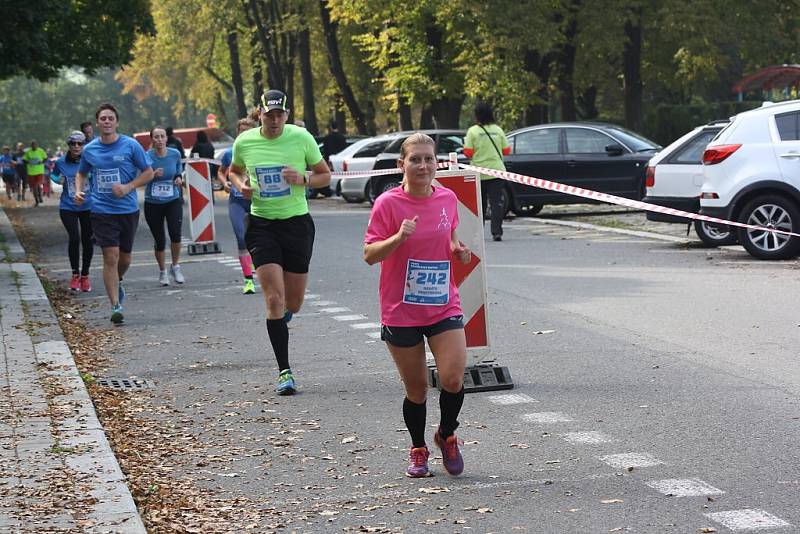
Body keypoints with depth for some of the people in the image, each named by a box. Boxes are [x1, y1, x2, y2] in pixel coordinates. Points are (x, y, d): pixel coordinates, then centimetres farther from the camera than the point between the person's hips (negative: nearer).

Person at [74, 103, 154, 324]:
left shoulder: (130, 145, -4)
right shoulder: (89, 150, 3)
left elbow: (148, 173, 1)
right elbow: (81, 174, 21)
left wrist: (128, 187, -13)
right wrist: (78, 191, 1)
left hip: (128, 209, 1)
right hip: (102, 211, 0)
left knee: (124, 258, 12)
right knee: (111, 256, -11)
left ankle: (117, 282, 45)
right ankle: (115, 306, -8)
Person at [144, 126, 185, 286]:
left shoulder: (175, 154, -2)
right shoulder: (147, 156, -10)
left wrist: (179, 178, -6)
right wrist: (153, 174, -27)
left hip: (173, 201, 1)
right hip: (153, 203, -1)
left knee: (175, 233, -20)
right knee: (159, 241, 3)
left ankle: (175, 267, 3)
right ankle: (162, 272, 27)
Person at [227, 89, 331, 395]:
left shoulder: (301, 138, -5)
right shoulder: (244, 142, -1)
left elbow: (325, 176, 4)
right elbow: (234, 171, 19)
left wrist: (303, 179, -16)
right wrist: (240, 185, -4)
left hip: (297, 223, 0)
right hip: (262, 224, 0)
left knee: (293, 303, 7)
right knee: (274, 300, -11)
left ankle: (283, 313, 47)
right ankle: (284, 372, -5)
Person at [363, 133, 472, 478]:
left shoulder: (448, 199, 3)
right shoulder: (388, 204, -9)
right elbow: (369, 255, -11)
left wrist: (458, 250, -1)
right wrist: (399, 237, -28)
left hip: (444, 306, 2)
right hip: (401, 311, -2)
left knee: (453, 378, -13)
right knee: (416, 389, 6)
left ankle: (447, 436, 15)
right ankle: (418, 450, 30)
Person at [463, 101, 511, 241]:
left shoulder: (473, 131, -7)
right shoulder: (498, 130, 1)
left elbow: (468, 153, -9)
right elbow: (506, 151, 5)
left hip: (479, 172, -1)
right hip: (496, 171, 1)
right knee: (496, 202, -2)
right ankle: (497, 232, -13)